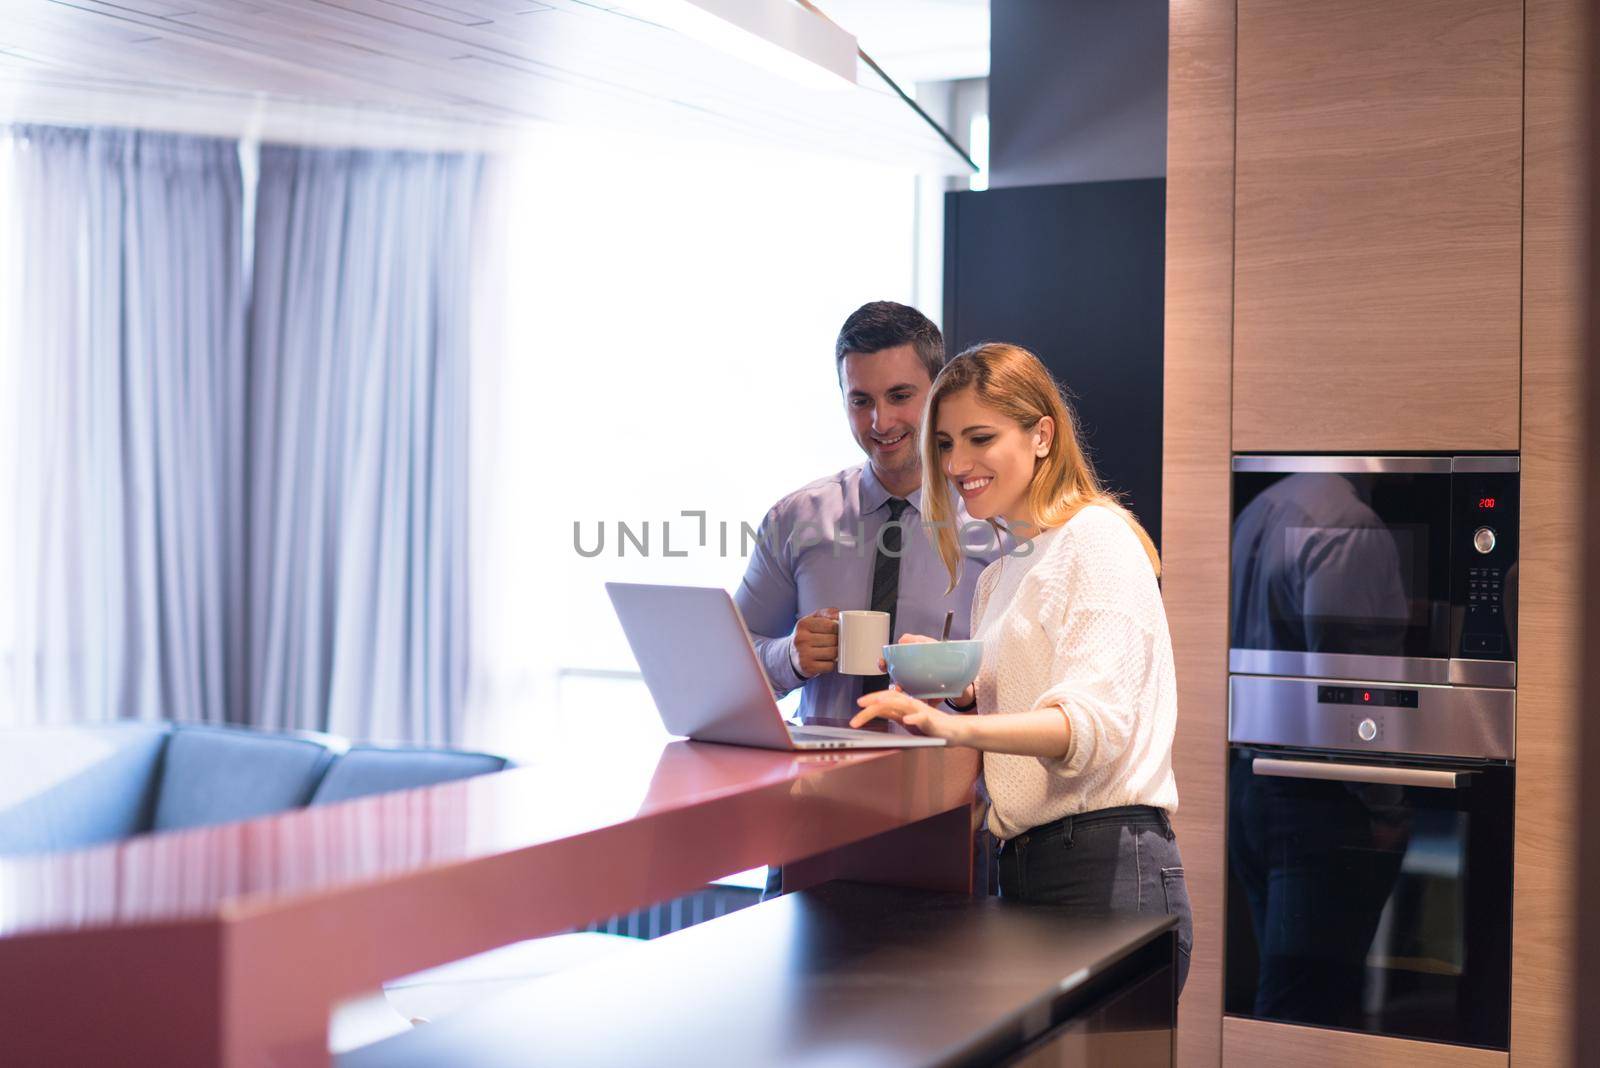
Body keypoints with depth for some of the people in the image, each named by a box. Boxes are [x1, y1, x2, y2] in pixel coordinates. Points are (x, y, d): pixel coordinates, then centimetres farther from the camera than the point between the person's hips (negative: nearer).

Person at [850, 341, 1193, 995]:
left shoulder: (1097, 538, -8)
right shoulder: (997, 576, 18)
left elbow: (1096, 722, -22)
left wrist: (960, 727, -38)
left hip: (1109, 872, -8)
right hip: (1022, 868, 8)